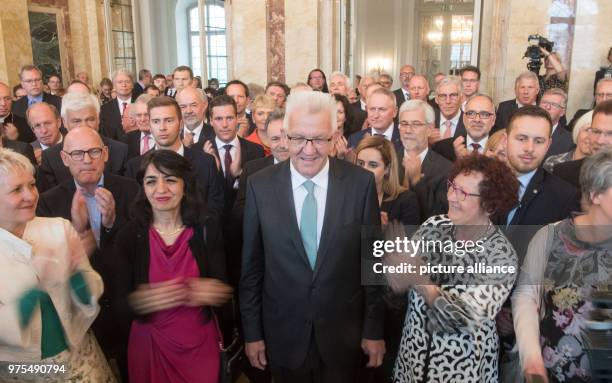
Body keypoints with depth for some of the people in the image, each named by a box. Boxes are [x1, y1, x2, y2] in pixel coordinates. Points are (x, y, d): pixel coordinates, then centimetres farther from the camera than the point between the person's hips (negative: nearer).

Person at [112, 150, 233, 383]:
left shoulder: (207, 230, -9)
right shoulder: (129, 237, -10)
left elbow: (222, 289, -9)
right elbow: (120, 311, -11)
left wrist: (210, 293, -32)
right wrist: (140, 302, -33)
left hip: (200, 345, 0)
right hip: (149, 346, 0)